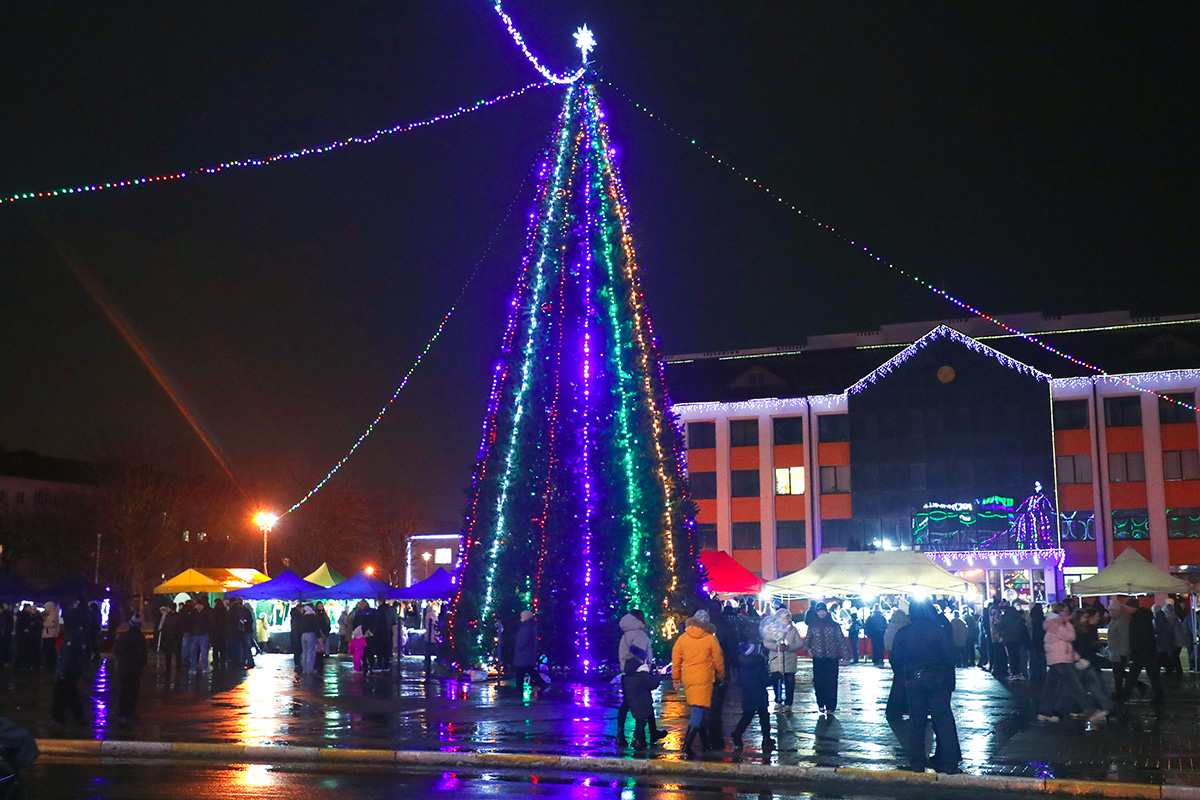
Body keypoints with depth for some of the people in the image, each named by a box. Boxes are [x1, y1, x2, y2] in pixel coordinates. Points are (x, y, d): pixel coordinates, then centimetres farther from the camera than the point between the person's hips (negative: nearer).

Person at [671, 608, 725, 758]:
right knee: (698, 710, -6)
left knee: (696, 709, 17)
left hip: (687, 679, 4)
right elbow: (718, 660, 1)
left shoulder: (682, 638, 1)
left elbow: (675, 660, 5)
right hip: (703, 678, -4)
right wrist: (720, 676, 18)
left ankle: (705, 743, 26)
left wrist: (676, 679, 16)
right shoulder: (710, 639, -5)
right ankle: (687, 745, -19)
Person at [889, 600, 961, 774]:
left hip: (913, 682, 2)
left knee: (916, 723, 10)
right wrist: (950, 681, -2)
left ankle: (917, 763, 12)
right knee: (944, 721, 4)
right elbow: (949, 658, -8)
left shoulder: (902, 633, -2)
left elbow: (895, 660, -1)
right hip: (937, 681, -2)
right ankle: (949, 762, 3)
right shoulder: (939, 630, -8)